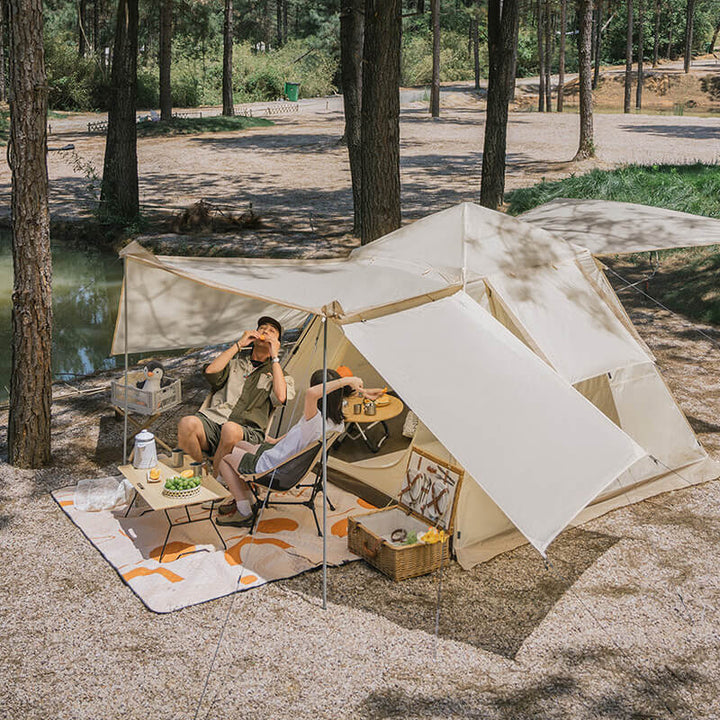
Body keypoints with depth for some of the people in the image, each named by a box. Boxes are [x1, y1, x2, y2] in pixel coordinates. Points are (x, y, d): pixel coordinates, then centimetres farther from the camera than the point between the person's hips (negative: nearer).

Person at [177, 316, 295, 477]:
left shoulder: (278, 373, 19)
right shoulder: (236, 359, 26)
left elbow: (281, 397, -6)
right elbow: (210, 371, 4)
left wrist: (275, 357, 0)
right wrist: (239, 345, 7)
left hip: (247, 431, -2)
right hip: (213, 421, 2)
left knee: (230, 430, -40)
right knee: (187, 423, -33)